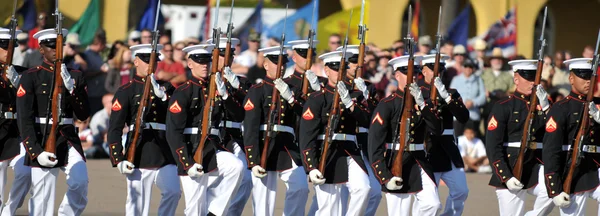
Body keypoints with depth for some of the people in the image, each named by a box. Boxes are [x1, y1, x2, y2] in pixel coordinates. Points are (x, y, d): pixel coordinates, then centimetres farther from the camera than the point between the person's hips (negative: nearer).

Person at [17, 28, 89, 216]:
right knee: (42, 197, -2)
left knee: (80, 182, -20)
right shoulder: (31, 77, -2)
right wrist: (36, 152, -17)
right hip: (41, 140, -3)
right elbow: (24, 119, -8)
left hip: (68, 138, 3)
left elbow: (83, 115, 3)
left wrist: (72, 88, -12)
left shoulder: (75, 76, 9)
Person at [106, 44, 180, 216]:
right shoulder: (126, 92, 4)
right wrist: (118, 160, -11)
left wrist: (162, 96, -9)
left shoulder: (164, 89, 18)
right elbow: (114, 129, -2)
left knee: (173, 192, -16)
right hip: (138, 155, -4)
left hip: (165, 155, 4)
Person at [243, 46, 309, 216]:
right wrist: (253, 162, -15)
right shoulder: (257, 91, 0)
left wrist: (290, 98, -16)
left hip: (288, 148, 4)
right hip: (265, 149, -4)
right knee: (264, 198, -3)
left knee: (301, 187, -13)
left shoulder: (291, 90, 17)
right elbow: (250, 129, -7)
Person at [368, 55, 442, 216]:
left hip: (419, 162, 5)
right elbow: (375, 144, -11)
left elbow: (437, 130, -6)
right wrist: (385, 177, -18)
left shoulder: (424, 103, 10)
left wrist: (422, 104, -19)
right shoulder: (387, 105, -7)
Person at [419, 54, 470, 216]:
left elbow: (464, 117, -5)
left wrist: (447, 97, -19)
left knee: (461, 191, 3)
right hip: (428, 152, -5)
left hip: (449, 150, 5)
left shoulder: (451, 93, 10)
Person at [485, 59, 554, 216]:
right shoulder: (503, 107, -3)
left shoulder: (542, 104, 11)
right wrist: (506, 178, -16)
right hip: (511, 171, -3)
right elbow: (492, 146, -9)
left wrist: (545, 107, -11)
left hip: (537, 167, 4)